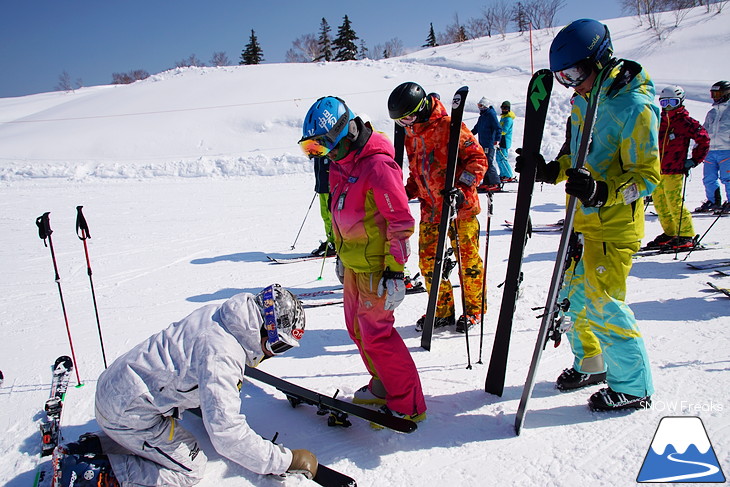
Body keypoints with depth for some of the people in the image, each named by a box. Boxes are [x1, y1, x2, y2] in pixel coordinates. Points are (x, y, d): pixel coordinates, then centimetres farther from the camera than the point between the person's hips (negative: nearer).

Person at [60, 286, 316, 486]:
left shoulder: (214, 313, -7)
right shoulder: (222, 357, -33)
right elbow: (227, 434, -35)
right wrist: (288, 461, -28)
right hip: (128, 413, -9)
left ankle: (100, 442, 18)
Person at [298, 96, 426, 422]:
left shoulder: (378, 166, -21)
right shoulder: (339, 165, 8)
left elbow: (401, 221, -21)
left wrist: (394, 270, -21)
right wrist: (341, 253, 23)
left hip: (376, 266, -9)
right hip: (352, 264, 9)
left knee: (376, 334, -4)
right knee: (358, 328, 17)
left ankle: (408, 406, 9)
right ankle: (384, 386, 34)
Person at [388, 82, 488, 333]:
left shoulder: (448, 126, -13)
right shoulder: (411, 135, 10)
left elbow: (477, 158, -13)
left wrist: (462, 189, -23)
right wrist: (408, 192, 4)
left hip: (460, 208, -7)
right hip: (430, 209, 7)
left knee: (468, 259, 4)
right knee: (428, 262, 6)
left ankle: (474, 310, 21)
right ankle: (442, 311, 21)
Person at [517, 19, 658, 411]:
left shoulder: (635, 107, -18)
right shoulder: (585, 100, 8)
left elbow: (647, 176, -19)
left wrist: (602, 193, -35)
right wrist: (551, 171, 2)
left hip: (614, 224, -8)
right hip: (583, 218, 8)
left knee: (601, 303, -5)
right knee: (572, 295, 15)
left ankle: (634, 386, 15)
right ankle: (591, 364, 36)